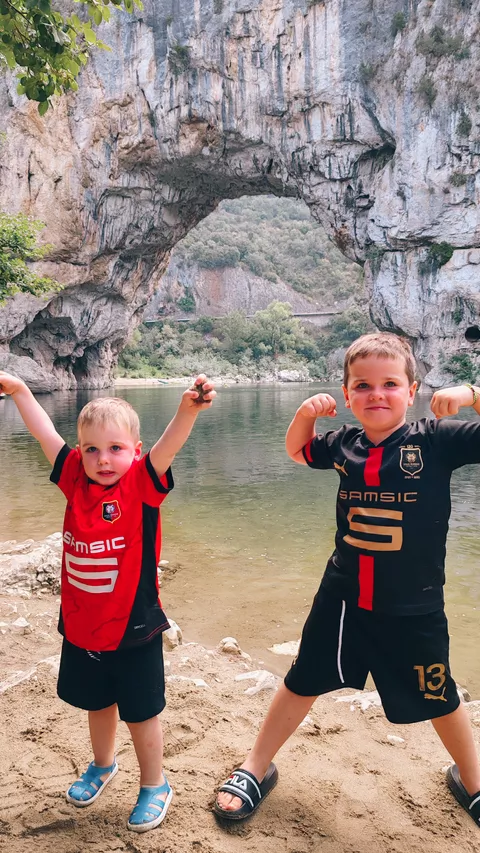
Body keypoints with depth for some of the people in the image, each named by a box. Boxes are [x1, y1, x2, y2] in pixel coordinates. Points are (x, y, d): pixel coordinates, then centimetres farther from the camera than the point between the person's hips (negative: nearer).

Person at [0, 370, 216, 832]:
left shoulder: (142, 483, -16)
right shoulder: (76, 479, -5)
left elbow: (169, 444, -34)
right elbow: (44, 431, 3)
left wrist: (188, 408, -50)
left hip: (132, 630, -5)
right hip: (80, 627, 5)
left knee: (140, 713, 13)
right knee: (97, 704, 27)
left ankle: (154, 785, 37)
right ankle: (103, 764, 54)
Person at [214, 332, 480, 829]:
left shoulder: (436, 440, -15)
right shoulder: (344, 445, -4)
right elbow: (296, 451, 14)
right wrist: (306, 412, -3)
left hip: (413, 608, -2)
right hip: (342, 598, 3)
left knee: (439, 699, 19)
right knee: (302, 683, 17)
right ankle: (255, 770, 38)